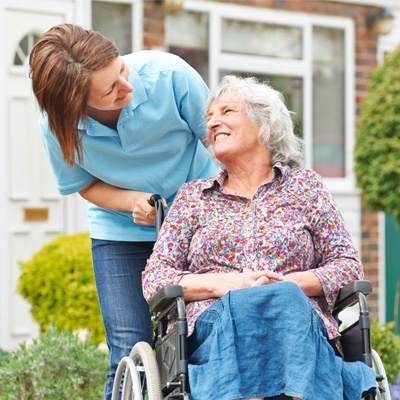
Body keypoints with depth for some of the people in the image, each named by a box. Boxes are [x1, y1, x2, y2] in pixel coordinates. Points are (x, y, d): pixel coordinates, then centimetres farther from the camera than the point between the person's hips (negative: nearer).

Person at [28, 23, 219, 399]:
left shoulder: (167, 74, -25)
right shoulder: (57, 126, -20)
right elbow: (86, 185, -1)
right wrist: (133, 202, -21)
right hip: (121, 234, 0)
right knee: (131, 356, -6)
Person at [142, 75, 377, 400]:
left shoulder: (305, 185, 20)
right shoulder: (193, 196, 22)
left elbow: (349, 266, 12)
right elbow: (154, 279, 11)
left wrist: (288, 284, -8)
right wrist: (221, 284, -8)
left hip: (301, 324, 0)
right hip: (213, 323, 0)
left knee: (286, 302, -37)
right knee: (241, 305, -36)